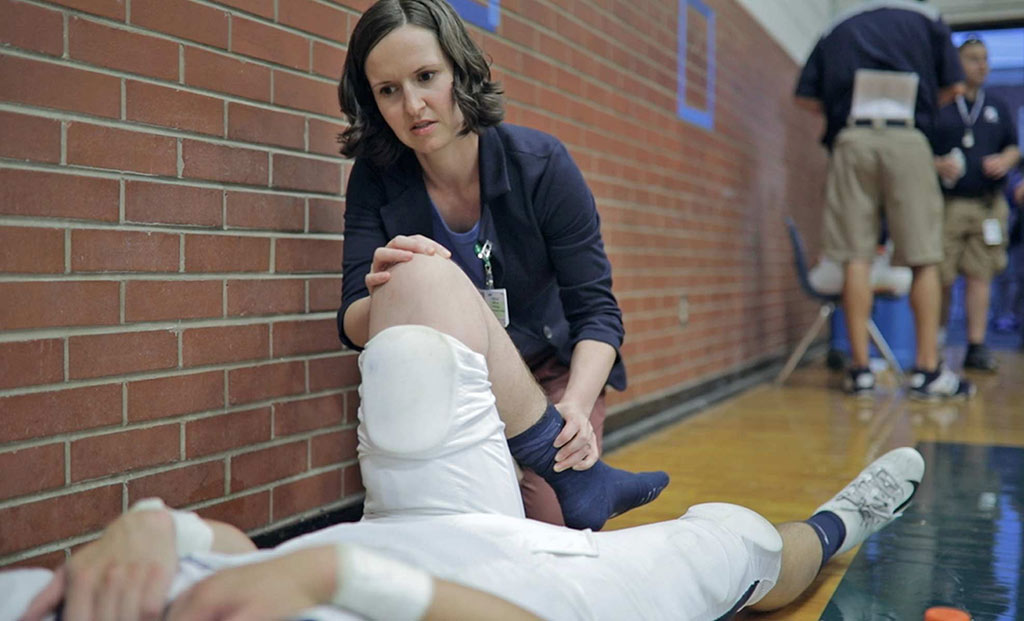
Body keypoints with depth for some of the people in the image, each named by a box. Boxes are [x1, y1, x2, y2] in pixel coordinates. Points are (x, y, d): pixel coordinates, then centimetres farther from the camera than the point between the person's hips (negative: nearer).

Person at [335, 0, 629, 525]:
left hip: (557, 367, -2)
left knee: (556, 530, -14)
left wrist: (576, 404, -40)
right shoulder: (376, 180, -13)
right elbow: (353, 327, -17)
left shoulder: (540, 163, -19)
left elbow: (596, 309, -20)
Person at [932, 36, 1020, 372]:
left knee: (980, 275, 0)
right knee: (941, 278, -5)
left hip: (988, 205, 3)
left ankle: (976, 347, 3)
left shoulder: (998, 108, 19)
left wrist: (1006, 160, -2)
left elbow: (1013, 147, 20)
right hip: (945, 204, -3)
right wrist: (936, 165, -16)